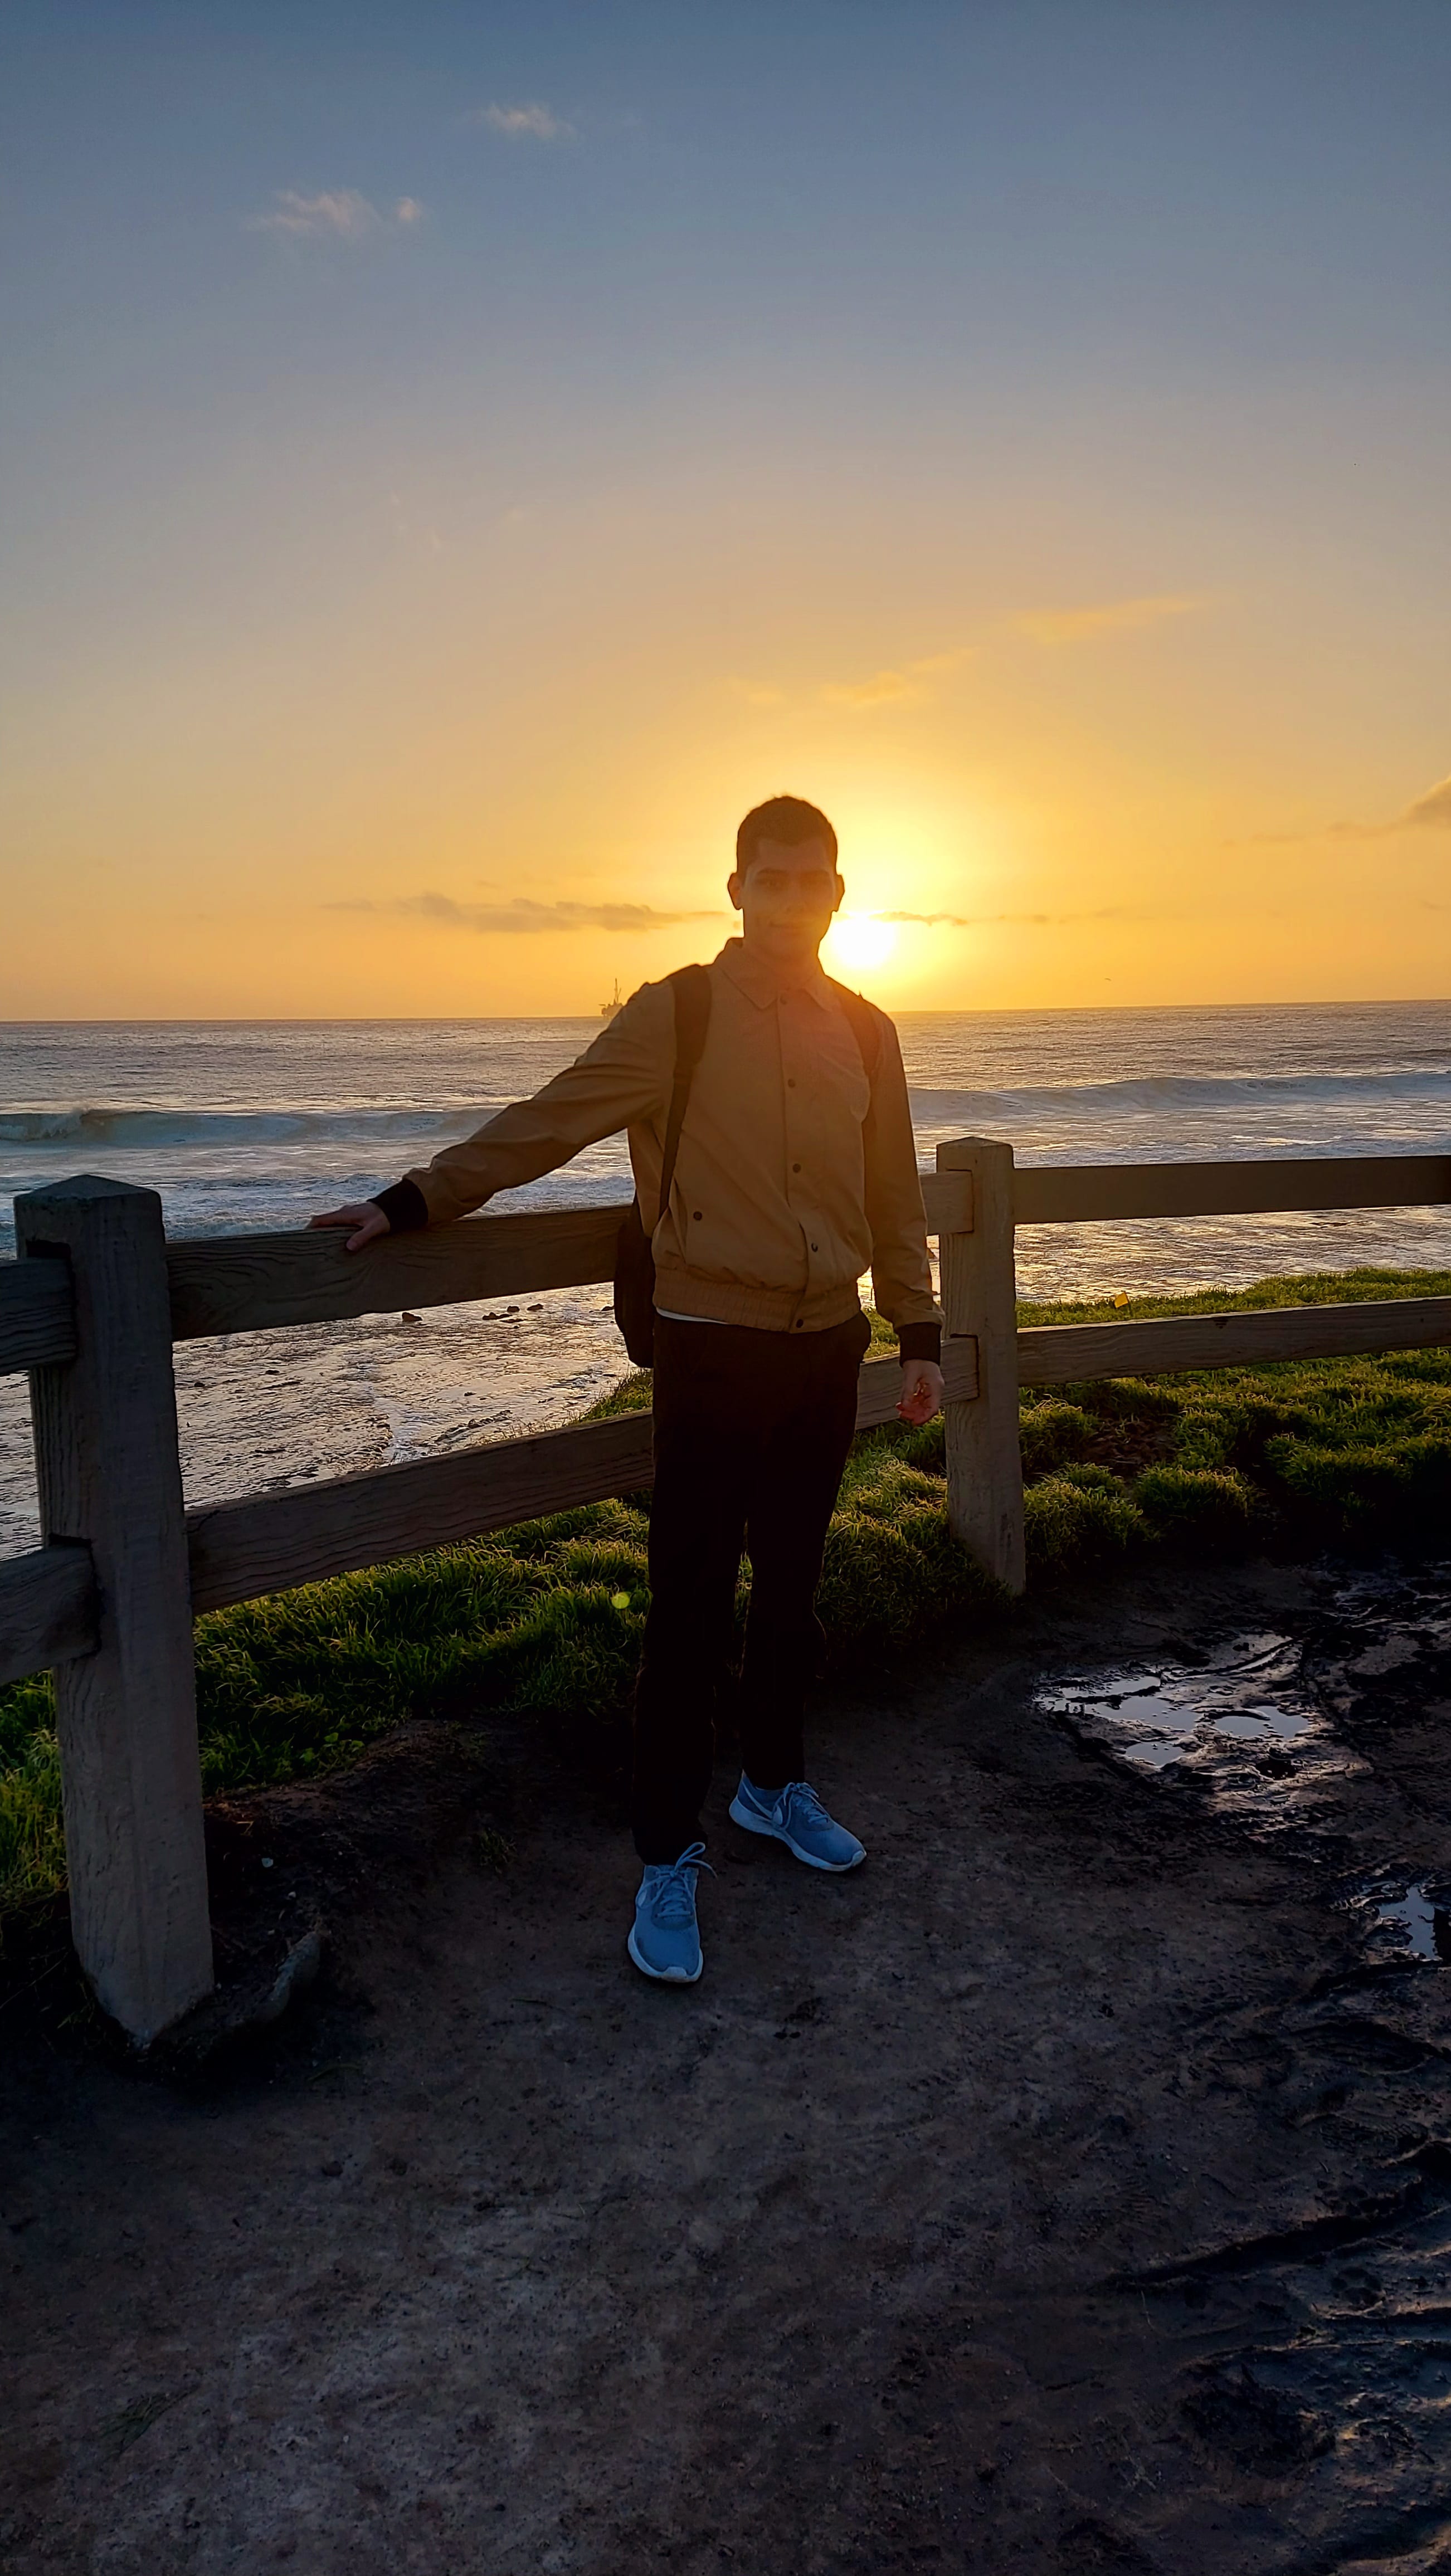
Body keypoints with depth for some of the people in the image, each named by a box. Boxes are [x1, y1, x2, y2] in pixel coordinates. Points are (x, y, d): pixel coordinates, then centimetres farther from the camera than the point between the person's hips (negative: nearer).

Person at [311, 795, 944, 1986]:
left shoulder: (865, 1033, 7)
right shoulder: (675, 1015, -6)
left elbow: (894, 1200, 13)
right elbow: (545, 1124, -6)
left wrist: (919, 1335, 13)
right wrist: (415, 1199, -13)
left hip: (829, 1349, 4)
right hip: (714, 1349, -4)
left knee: (792, 1589, 16)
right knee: (693, 1609, 0)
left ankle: (774, 1784, 37)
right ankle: (669, 1857, 14)